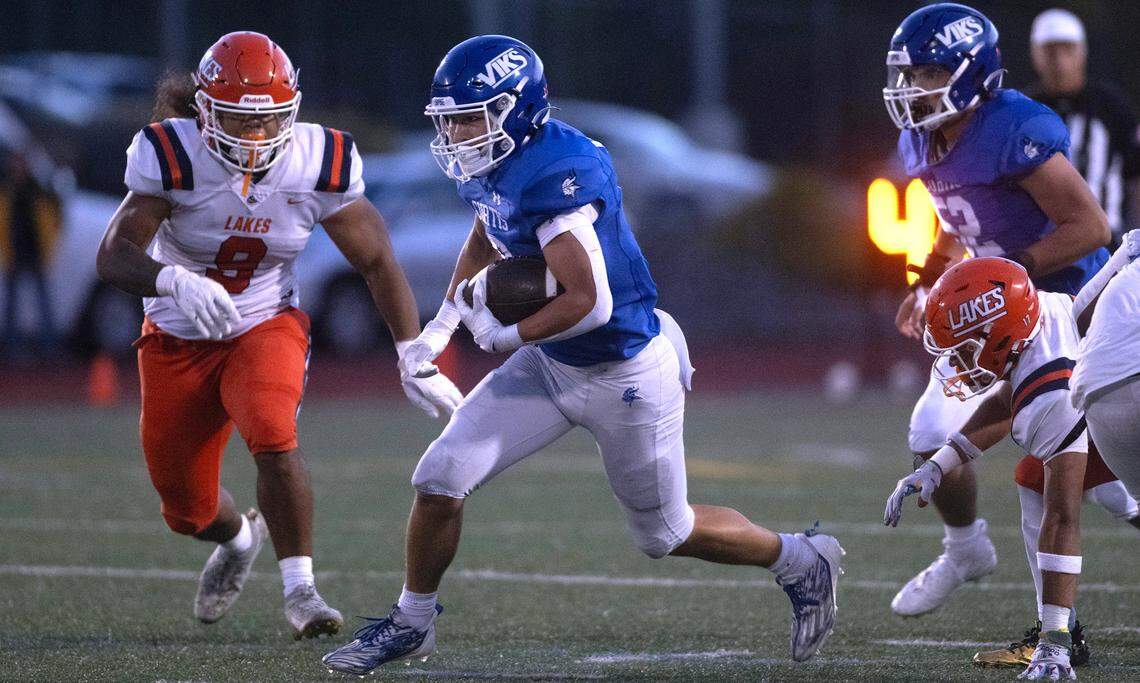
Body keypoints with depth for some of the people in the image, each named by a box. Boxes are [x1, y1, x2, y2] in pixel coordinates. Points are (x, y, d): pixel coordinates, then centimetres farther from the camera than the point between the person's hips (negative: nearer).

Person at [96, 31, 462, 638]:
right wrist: (176, 281, -49)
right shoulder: (173, 156, -22)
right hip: (179, 339, 1)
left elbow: (377, 261, -4)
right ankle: (237, 538, 48)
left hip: (266, 327, -1)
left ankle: (300, 590, -21)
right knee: (187, 513, 10)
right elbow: (114, 256, -27)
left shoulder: (318, 164, -15)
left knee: (272, 434, -33)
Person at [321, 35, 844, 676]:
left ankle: (802, 563, 32)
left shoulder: (556, 172, -30)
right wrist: (442, 325, 17)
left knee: (665, 533, 10)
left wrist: (508, 336, -17)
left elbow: (589, 303, -32)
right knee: (441, 477, -1)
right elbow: (485, 241, 22)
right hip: (553, 365, 8)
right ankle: (412, 622, 17)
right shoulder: (495, 166, -2)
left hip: (626, 374, -8)